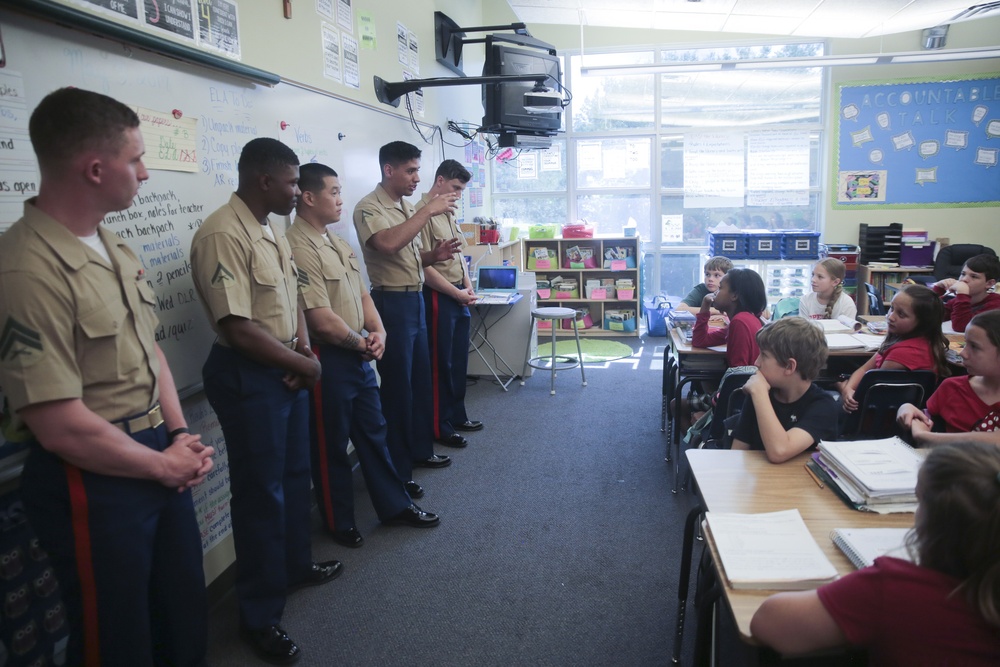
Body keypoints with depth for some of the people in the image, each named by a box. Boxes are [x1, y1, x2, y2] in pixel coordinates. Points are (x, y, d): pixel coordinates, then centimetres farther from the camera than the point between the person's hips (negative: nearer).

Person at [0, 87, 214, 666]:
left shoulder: (115, 250, 6)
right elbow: (62, 427, -25)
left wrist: (180, 436, 1)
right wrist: (163, 465, -12)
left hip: (161, 459, 8)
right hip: (94, 483, -8)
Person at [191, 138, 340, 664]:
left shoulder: (272, 230, 8)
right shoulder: (223, 235, -21)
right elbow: (239, 329, -25)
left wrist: (303, 348, -3)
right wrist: (306, 364, -14)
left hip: (288, 369, 9)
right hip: (248, 377, -9)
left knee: (294, 475, 22)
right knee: (260, 492, 3)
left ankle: (295, 565, 44)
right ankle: (260, 616, 21)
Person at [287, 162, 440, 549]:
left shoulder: (337, 243, 11)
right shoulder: (299, 249, -20)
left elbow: (361, 294, 16)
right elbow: (323, 321, -24)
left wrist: (377, 332, -2)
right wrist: (363, 344, -9)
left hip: (360, 356, 9)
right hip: (328, 360, -9)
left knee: (373, 433, 18)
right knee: (331, 445, 8)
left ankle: (394, 506, 32)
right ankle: (339, 523, 25)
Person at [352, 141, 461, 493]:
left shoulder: (407, 208, 13)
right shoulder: (369, 208, -13)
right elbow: (389, 243, -33)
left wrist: (434, 254, -1)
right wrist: (428, 210, -28)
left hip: (415, 300, 9)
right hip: (392, 303, -9)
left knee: (421, 380, 17)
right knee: (397, 386, -2)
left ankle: (420, 449, 33)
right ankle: (396, 470, 10)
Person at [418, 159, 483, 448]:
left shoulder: (447, 213, 13)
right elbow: (425, 266, -20)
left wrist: (468, 286, 6)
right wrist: (457, 293, -15)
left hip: (458, 295, 9)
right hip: (438, 297, -9)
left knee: (459, 360, 16)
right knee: (440, 363, 2)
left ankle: (457, 416, 30)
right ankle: (439, 426, 14)